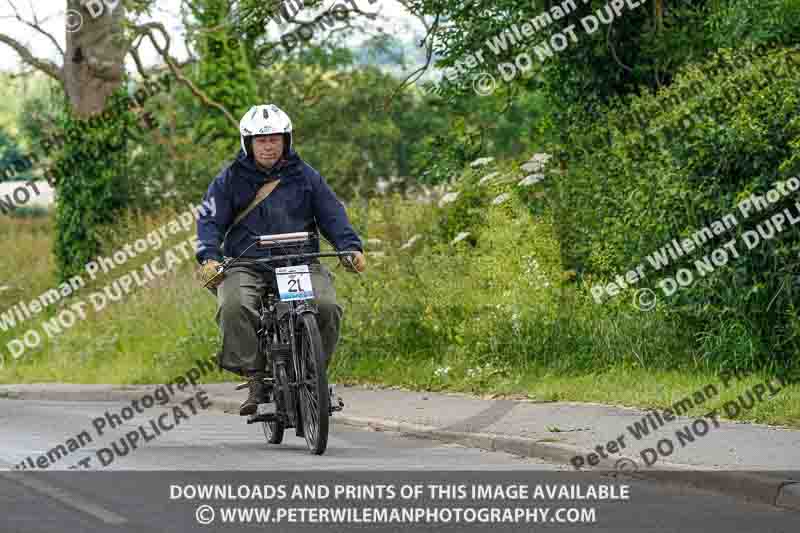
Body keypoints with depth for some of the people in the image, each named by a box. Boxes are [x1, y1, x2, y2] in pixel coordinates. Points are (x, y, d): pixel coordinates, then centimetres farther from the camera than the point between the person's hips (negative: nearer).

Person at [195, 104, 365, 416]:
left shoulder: (305, 176, 14)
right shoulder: (230, 180, 10)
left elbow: (332, 214, 11)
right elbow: (210, 220, 4)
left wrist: (351, 247, -6)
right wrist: (209, 257, -14)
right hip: (246, 266, -1)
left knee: (326, 306, -26)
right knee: (234, 306, -33)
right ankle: (255, 378, -24)